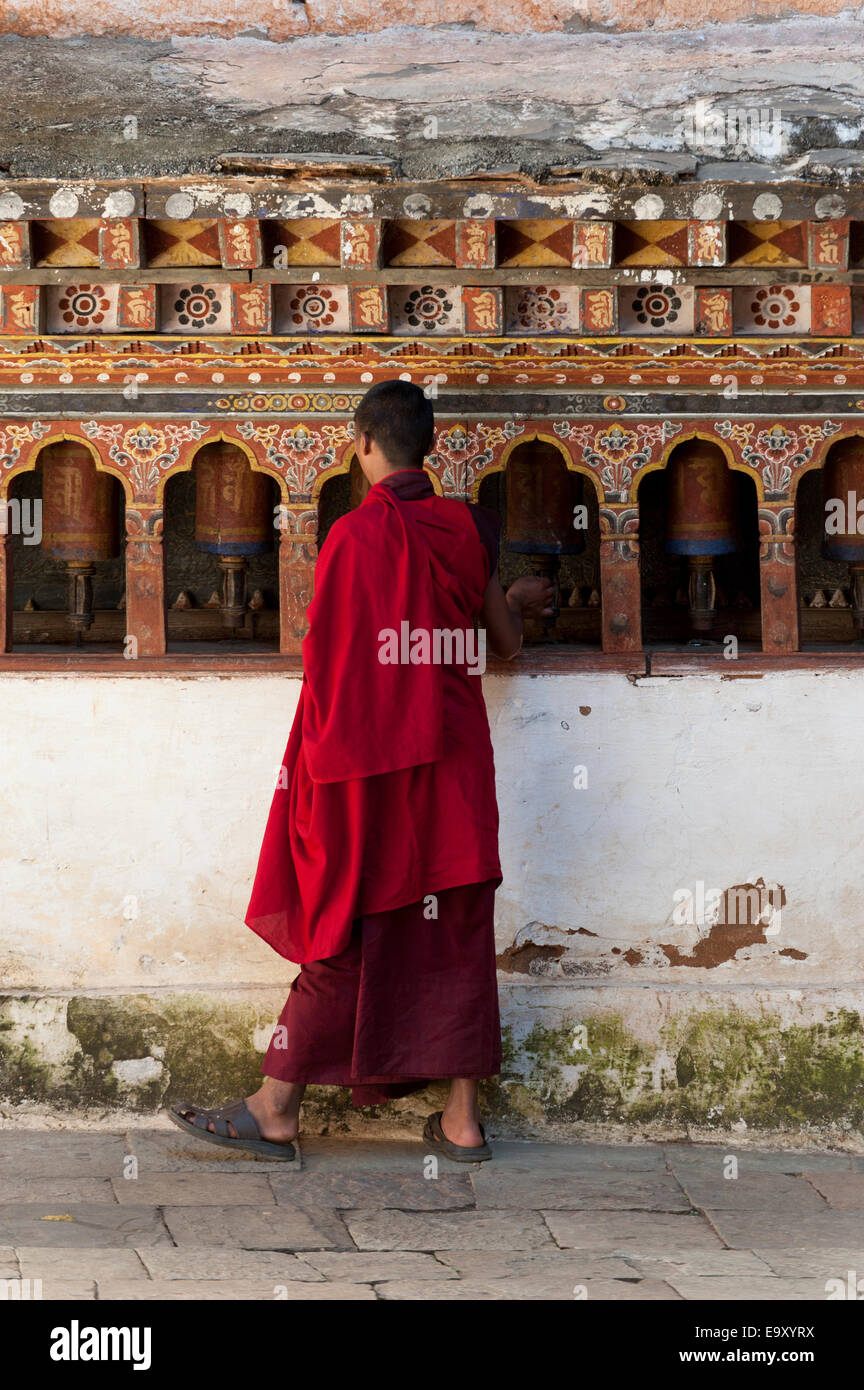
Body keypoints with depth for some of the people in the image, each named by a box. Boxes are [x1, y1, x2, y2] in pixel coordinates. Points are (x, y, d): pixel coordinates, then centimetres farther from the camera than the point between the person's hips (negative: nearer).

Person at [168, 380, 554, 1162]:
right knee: (456, 935, 8)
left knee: (342, 934, 2)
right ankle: (462, 1119, 13)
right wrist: (518, 602, 32)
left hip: (367, 773, -4)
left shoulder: (355, 534, -11)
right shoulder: (467, 529, 2)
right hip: (454, 771, 4)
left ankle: (277, 1111, 10)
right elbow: (504, 644, 12)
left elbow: (328, 652, -9)